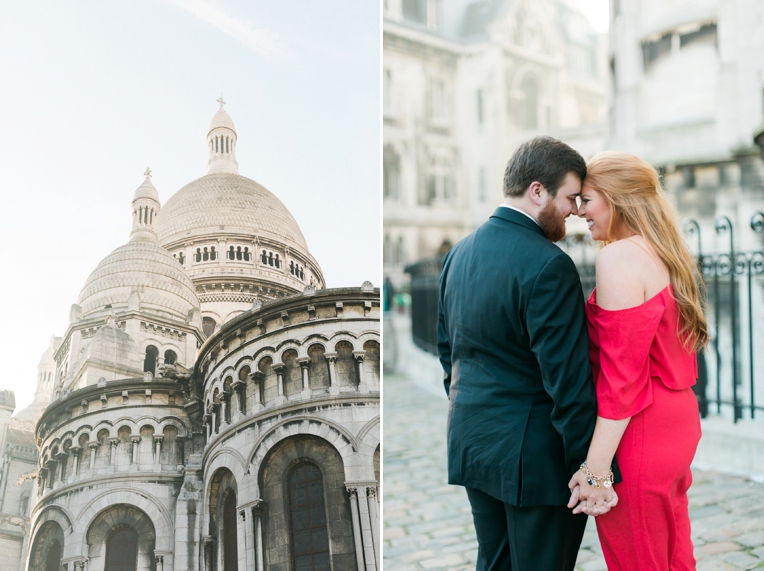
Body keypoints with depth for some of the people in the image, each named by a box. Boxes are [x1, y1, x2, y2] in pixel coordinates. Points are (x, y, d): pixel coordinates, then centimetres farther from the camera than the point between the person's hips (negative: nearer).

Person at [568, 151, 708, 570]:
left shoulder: (619, 257, -17)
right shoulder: (666, 256, 11)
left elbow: (622, 376, -21)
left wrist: (596, 468, -19)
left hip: (639, 439, -9)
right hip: (678, 426, 9)